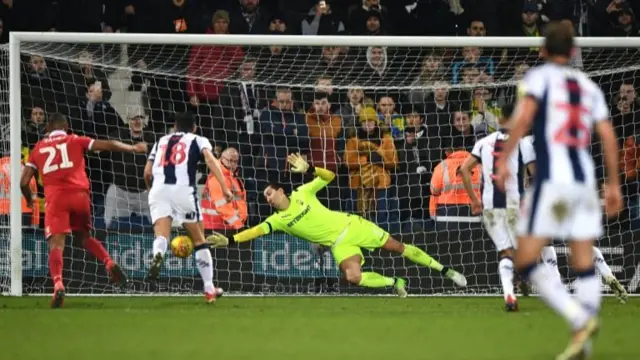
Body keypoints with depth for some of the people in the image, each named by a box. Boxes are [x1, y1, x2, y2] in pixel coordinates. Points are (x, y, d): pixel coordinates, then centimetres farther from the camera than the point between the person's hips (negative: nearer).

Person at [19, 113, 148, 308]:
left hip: (55, 197, -1)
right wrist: (133, 148, 26)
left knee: (56, 244, -9)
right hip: (79, 194, 2)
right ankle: (110, 264, 3)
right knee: (83, 236, 24)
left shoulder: (38, 148, 17)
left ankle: (58, 285, -32)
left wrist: (29, 200, 33)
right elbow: (107, 145, 13)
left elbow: (24, 182, 14)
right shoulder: (75, 140, 16)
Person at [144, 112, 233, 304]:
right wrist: (224, 188, -8)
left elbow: (147, 173, 23)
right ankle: (209, 289, 12)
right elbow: (210, 160, -1)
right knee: (199, 241, 11)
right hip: (183, 188, -2)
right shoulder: (198, 140, 19)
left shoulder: (161, 141, 28)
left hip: (159, 189, 2)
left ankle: (158, 254, -50)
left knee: (161, 235, -13)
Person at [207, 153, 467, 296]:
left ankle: (444, 270, 14)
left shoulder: (302, 194, -3)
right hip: (339, 244, 1)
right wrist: (229, 240, -24)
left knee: (398, 247, 1)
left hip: (352, 226, -1)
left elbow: (329, 176, -6)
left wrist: (308, 170, -22)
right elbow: (256, 231, -12)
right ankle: (394, 283, -3)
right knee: (353, 277, -27)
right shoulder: (278, 220, -2)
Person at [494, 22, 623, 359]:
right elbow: (608, 138, 12)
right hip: (584, 178, 5)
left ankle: (580, 319, -20)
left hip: (551, 179, -5)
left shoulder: (539, 76, 3)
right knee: (584, 265, 8)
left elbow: (524, 116, -14)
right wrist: (613, 184, 18)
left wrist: (504, 160, -16)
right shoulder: (589, 86, 17)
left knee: (526, 262, -4)